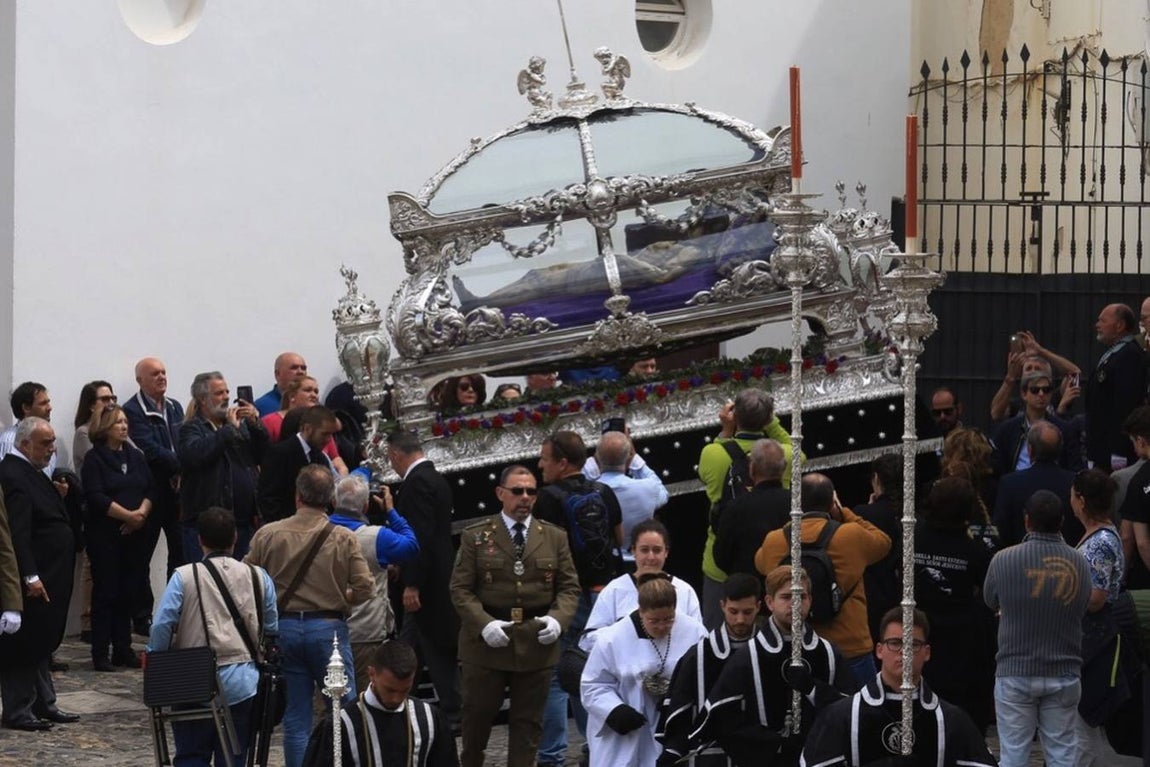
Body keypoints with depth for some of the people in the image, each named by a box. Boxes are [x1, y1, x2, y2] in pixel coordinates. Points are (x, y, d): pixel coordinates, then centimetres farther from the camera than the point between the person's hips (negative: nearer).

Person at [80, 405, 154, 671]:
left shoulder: (136, 456, 13)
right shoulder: (95, 459, -4)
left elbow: (150, 489, 9)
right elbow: (96, 497, -14)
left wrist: (142, 513, -10)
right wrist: (128, 515, -17)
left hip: (135, 533, 5)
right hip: (105, 535, -5)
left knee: (128, 593, 7)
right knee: (105, 592, -3)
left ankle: (123, 650, 15)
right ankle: (101, 654, 1)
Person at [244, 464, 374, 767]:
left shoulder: (267, 535, -4)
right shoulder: (344, 539, -7)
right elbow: (364, 588, -9)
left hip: (284, 627, 2)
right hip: (328, 628, -2)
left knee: (296, 716, 7)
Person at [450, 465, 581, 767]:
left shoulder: (554, 537, 8)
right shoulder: (475, 536, 1)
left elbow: (569, 587, 7)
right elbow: (460, 589, -2)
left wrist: (557, 619, -12)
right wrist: (484, 624, -17)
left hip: (537, 641, 2)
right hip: (487, 640, -2)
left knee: (528, 720, 5)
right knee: (478, 715, 8)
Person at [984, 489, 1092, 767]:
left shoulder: (1004, 560, -10)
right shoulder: (1080, 563, -4)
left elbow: (990, 601, 7)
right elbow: (1083, 607, 9)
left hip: (1015, 672, -2)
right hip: (1064, 673, 2)